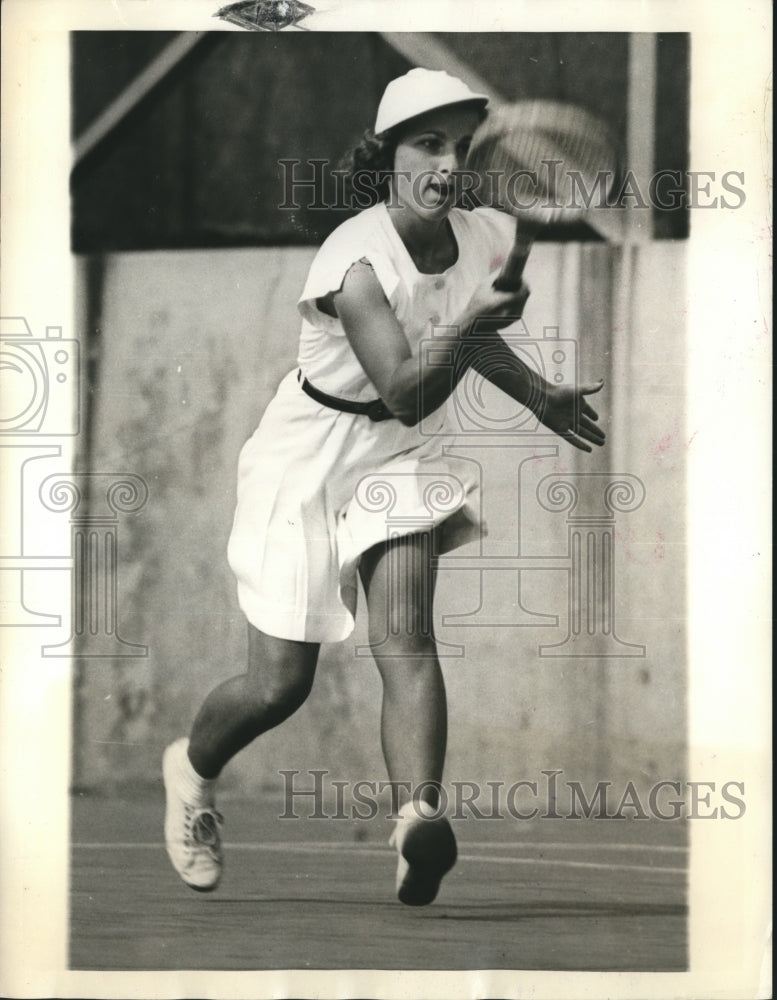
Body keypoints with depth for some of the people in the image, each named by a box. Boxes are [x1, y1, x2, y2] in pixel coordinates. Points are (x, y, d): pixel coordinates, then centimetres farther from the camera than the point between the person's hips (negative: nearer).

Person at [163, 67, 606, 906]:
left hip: (403, 457, 4)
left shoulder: (489, 240, -6)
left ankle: (417, 817, -36)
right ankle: (192, 770, 32)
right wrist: (470, 328, -49)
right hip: (309, 456, -4)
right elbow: (405, 392, -35)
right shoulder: (356, 257, -26)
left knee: (406, 642, -19)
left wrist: (539, 397, 20)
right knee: (280, 684, 1)